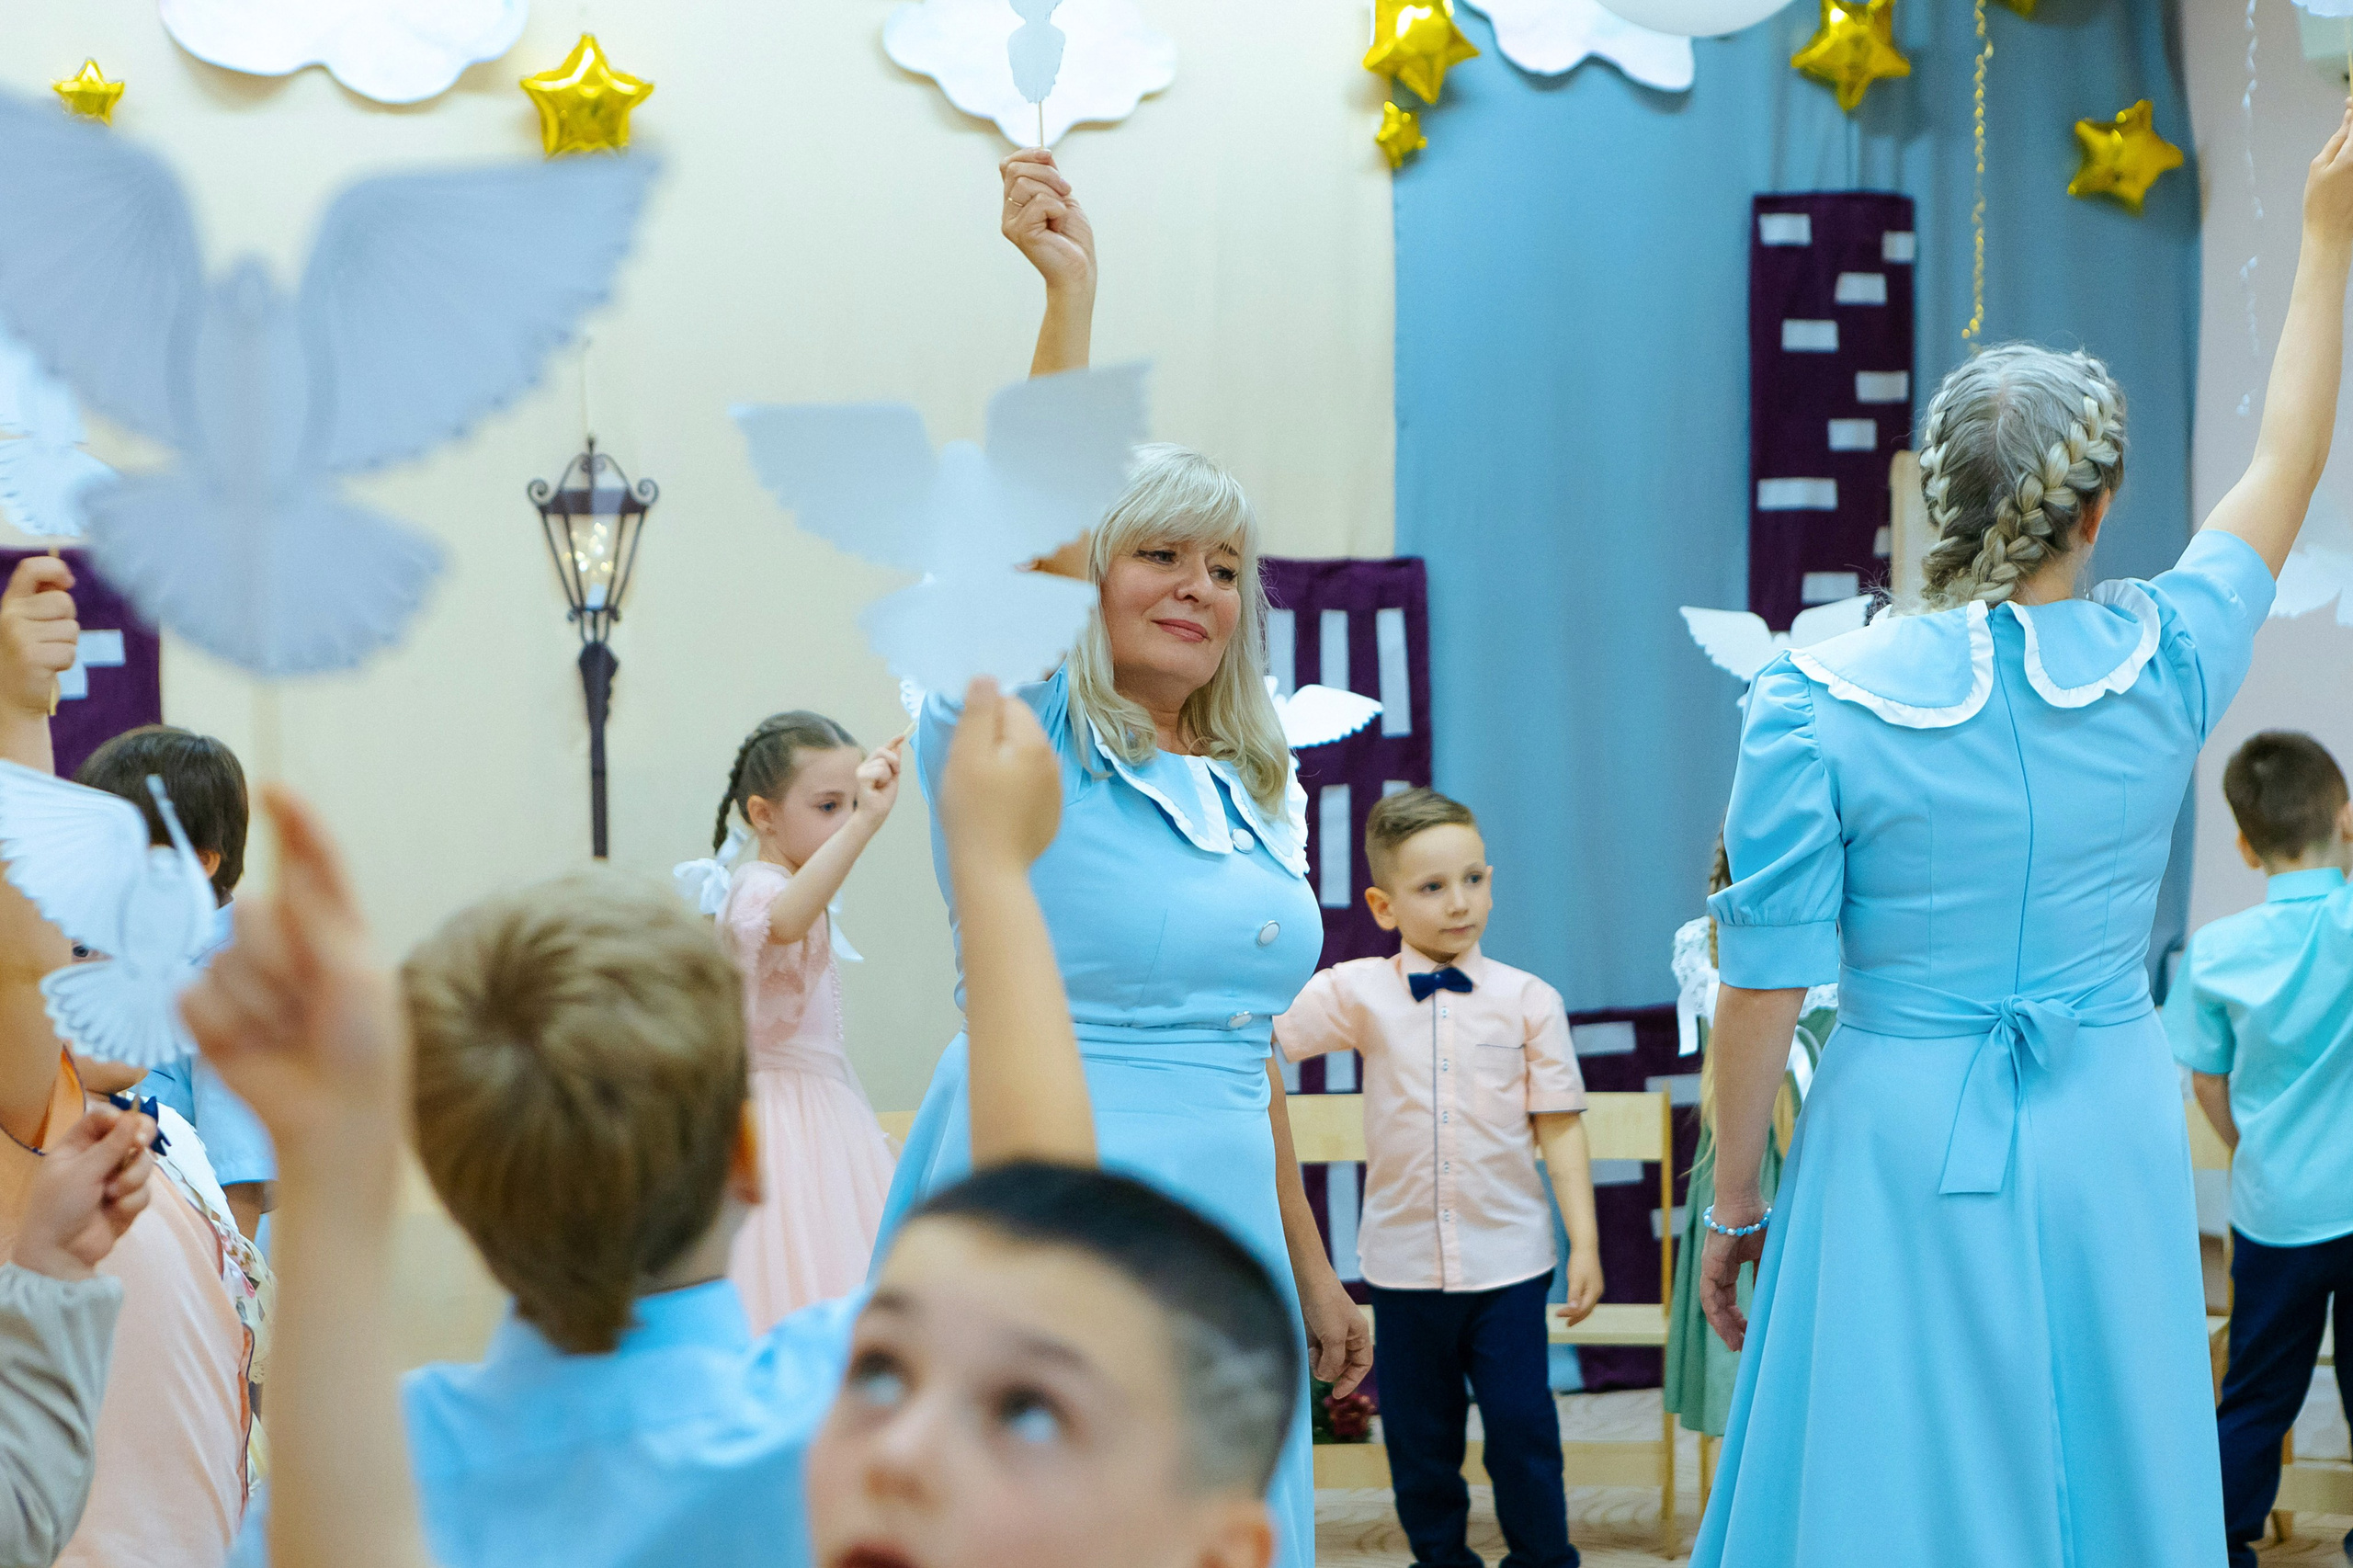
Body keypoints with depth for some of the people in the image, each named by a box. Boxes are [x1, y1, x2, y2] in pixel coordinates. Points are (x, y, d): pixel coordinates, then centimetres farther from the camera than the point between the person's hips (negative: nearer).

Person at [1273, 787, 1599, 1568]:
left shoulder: (1528, 1000, -2)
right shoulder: (1358, 992, -1)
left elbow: (1560, 1128, 0)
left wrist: (1585, 1244, -3)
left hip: (1508, 1260, -1)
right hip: (1404, 1261, 1)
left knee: (1521, 1423, 1)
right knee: (1418, 1431, 11)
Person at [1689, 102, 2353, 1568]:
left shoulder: (1816, 705, -9)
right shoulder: (2160, 667, -4)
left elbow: (1767, 983, -7)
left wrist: (1735, 1197, 4)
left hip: (1905, 1146, -2)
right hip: (2111, 1137, 2)